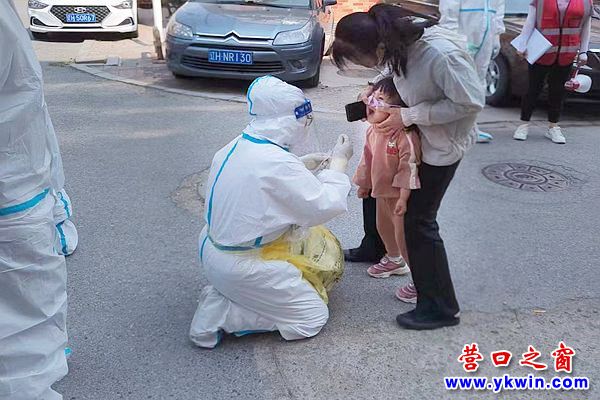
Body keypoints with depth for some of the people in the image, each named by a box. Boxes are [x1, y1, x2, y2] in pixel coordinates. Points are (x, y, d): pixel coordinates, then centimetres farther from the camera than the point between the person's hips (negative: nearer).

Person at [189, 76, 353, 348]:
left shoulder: (237, 147, 0)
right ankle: (220, 312, -3)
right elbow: (325, 206, -17)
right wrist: (339, 162, -4)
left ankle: (222, 295, 11)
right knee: (314, 317, 5)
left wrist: (301, 166, 11)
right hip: (240, 267, -9)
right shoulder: (277, 162, -26)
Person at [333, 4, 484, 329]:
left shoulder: (441, 54, -36)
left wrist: (409, 115, -26)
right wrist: (376, 87, -8)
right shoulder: (401, 40, -12)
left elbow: (471, 102, -27)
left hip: (443, 142, -8)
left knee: (419, 219, -4)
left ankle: (441, 308, 10)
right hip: (414, 132, 8)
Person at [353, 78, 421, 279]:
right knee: (383, 226, 26)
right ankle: (394, 260, 51)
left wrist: (404, 197, -28)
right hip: (381, 189, 9)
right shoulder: (373, 130, -1)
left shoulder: (405, 135, -28)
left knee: (403, 235, -2)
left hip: (400, 194, -9)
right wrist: (364, 183, 20)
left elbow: (409, 167, -27)